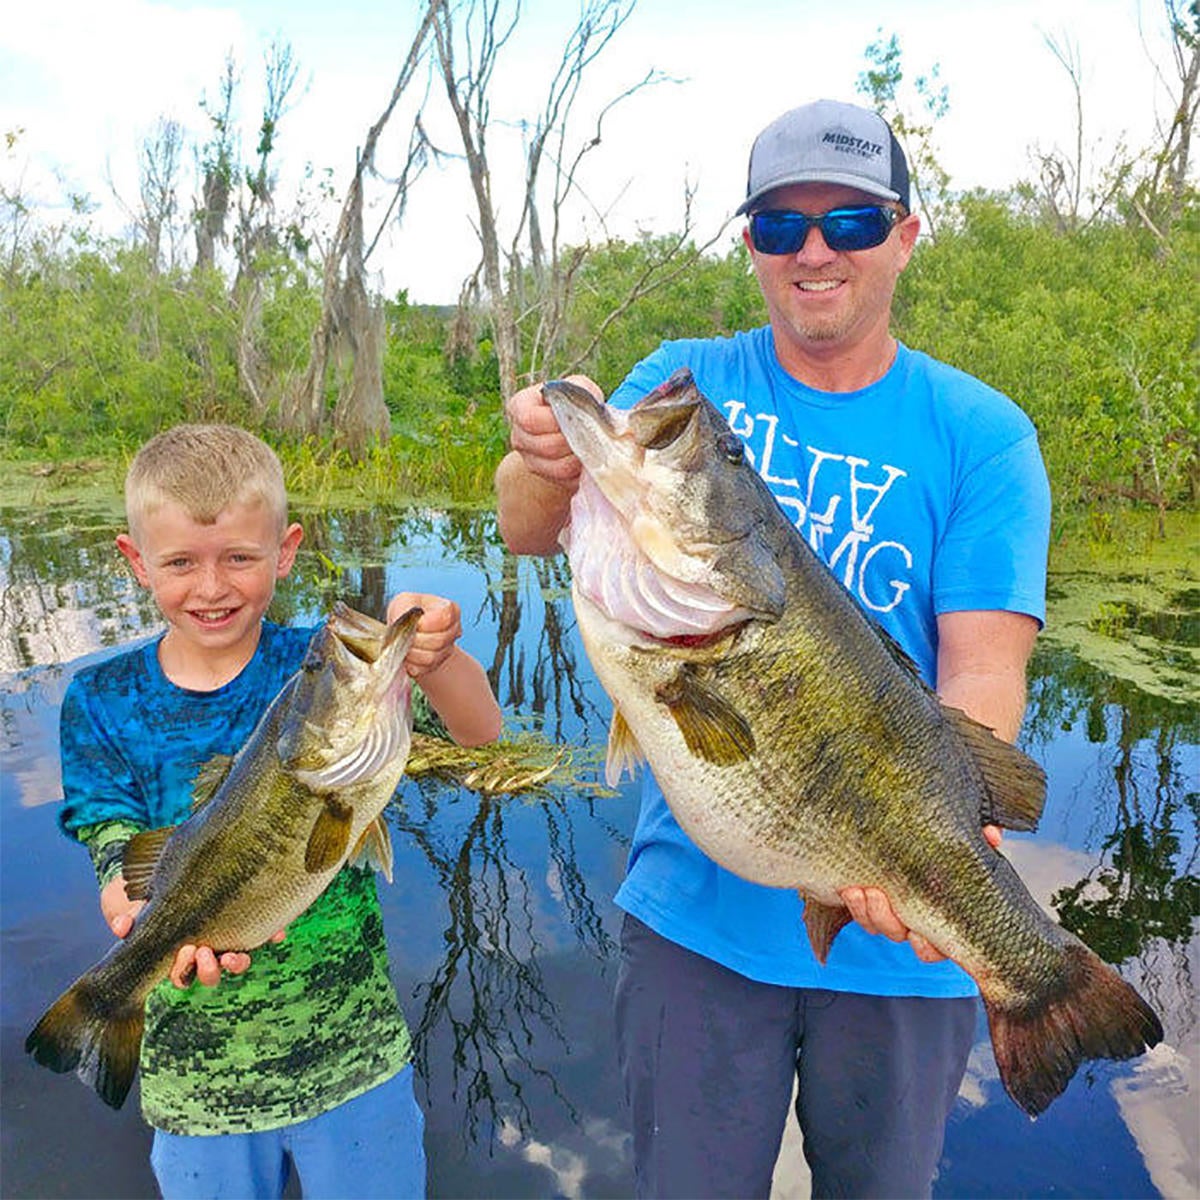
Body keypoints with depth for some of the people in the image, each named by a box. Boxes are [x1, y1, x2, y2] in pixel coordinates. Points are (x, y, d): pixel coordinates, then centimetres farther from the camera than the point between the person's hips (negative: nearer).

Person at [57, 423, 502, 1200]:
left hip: (355, 1056, -1)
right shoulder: (101, 704, -6)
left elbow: (480, 736, -24)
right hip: (196, 1077, 1)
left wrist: (432, 659, -47)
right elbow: (121, 869, -9)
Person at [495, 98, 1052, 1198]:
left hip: (897, 937, 0)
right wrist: (548, 464, -34)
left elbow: (982, 669, -13)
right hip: (696, 909, 1)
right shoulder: (686, 384, 0)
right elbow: (529, 532, -10)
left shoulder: (982, 435, -4)